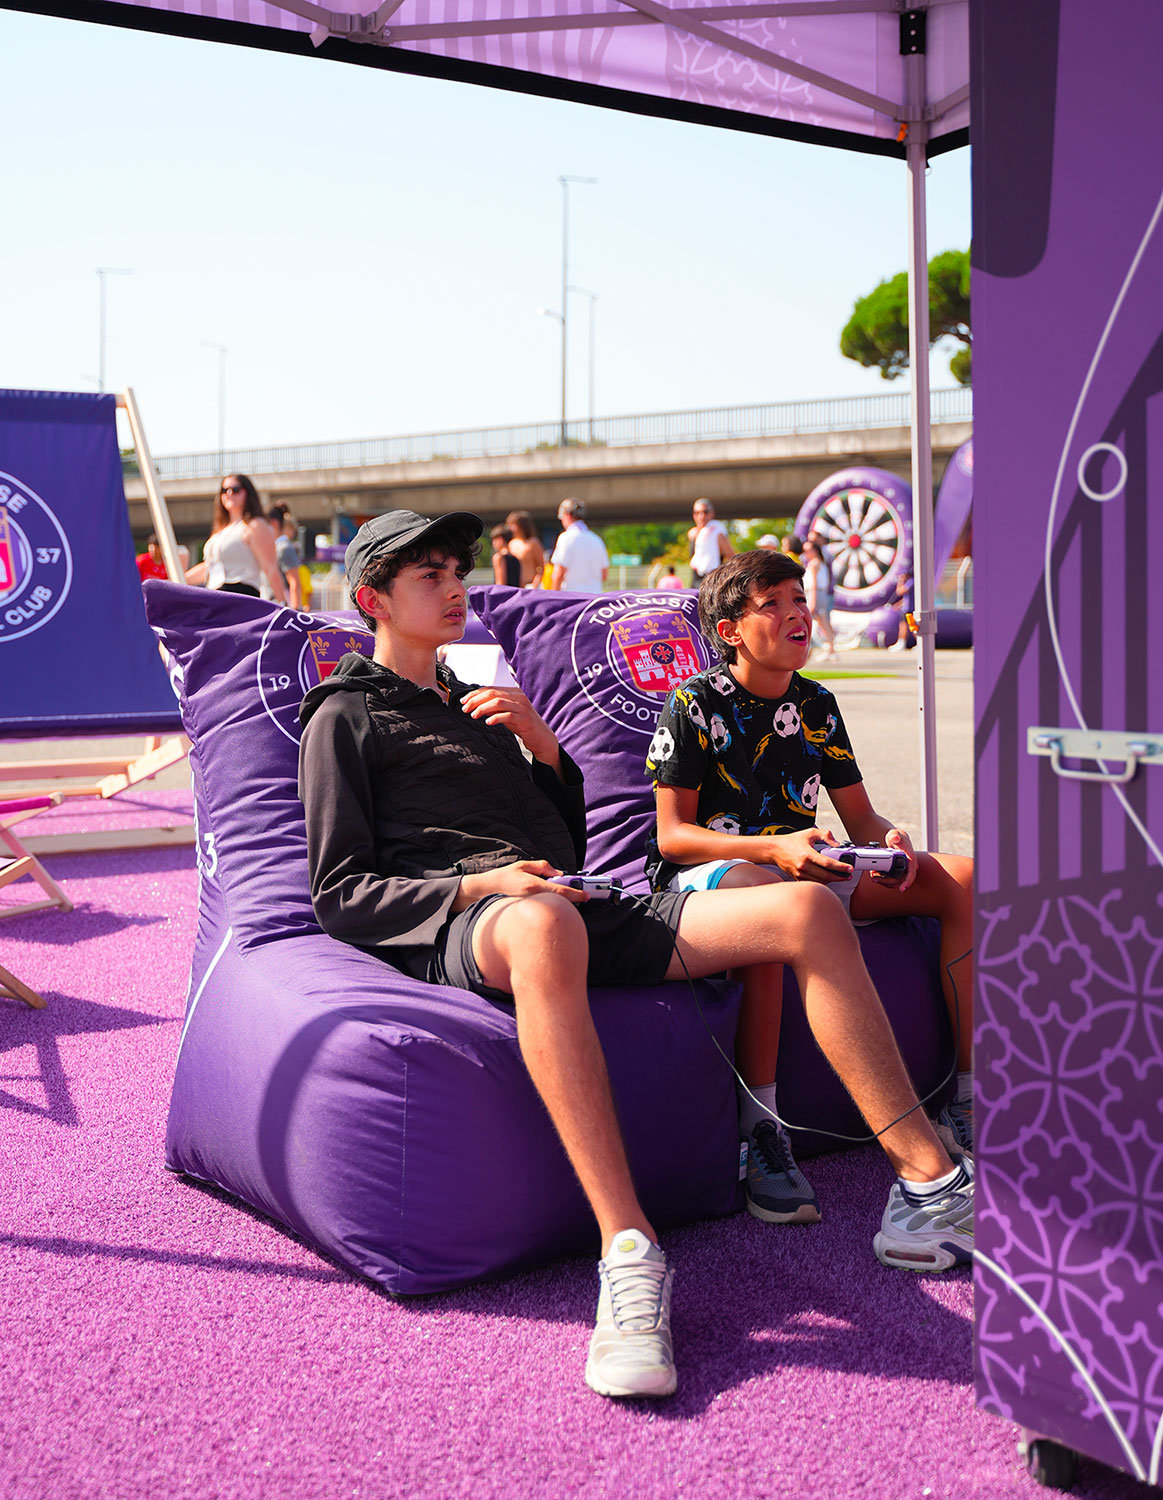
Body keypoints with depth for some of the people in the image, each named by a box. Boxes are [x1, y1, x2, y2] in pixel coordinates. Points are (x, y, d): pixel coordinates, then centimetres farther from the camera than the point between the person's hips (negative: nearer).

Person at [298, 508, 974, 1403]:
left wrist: (540, 741, 11)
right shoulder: (345, 718, 14)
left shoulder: (477, 700, 34)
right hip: (458, 929, -6)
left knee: (808, 909, -14)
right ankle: (629, 1253, -49)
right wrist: (481, 885, -14)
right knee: (544, 924, -45)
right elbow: (340, 895, 2)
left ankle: (928, 1191, -16)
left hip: (586, 912, 7)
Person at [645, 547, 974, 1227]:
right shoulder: (695, 704, -7)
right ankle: (762, 1131, -40)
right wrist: (776, 848, -27)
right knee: (763, 892, -45)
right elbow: (673, 834, -12)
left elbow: (861, 818, 13)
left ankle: (969, 1099, -10)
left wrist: (892, 839, -12)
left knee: (965, 879, -11)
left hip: (806, 865, 6)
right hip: (707, 871, -6)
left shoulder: (816, 705, 11)